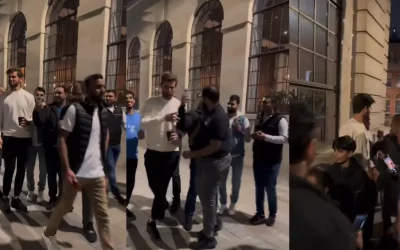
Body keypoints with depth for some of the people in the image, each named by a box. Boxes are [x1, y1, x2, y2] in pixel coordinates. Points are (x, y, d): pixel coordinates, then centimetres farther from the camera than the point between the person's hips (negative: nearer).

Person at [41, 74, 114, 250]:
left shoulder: (104, 113, 7)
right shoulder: (74, 109, -9)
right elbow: (62, 139, -11)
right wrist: (67, 169, -17)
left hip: (98, 174, 4)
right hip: (77, 172, -4)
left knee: (103, 214, 5)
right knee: (64, 207, 17)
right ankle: (49, 234, 43)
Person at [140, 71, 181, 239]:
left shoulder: (180, 104, 1)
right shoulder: (151, 102, -3)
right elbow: (143, 124, -17)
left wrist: (179, 135, -17)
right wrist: (164, 118, -29)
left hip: (171, 153, 0)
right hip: (153, 152, 0)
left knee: (161, 188, 8)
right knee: (154, 186, 10)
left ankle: (154, 220, 24)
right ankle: (163, 205, 37)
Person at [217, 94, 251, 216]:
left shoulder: (243, 119, -5)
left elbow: (248, 139, -6)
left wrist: (240, 129, -21)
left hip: (237, 156, -1)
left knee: (236, 181, 11)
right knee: (221, 181, 8)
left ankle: (233, 204, 30)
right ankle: (223, 204, 26)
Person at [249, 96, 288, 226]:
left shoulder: (280, 119, -10)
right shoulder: (259, 117, 11)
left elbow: (284, 138, -17)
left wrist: (266, 137, -24)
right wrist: (253, 135, -3)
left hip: (272, 161, -6)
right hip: (258, 159, 6)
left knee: (270, 188, 4)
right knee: (259, 188, 13)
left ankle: (272, 215, 22)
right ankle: (260, 214, 26)